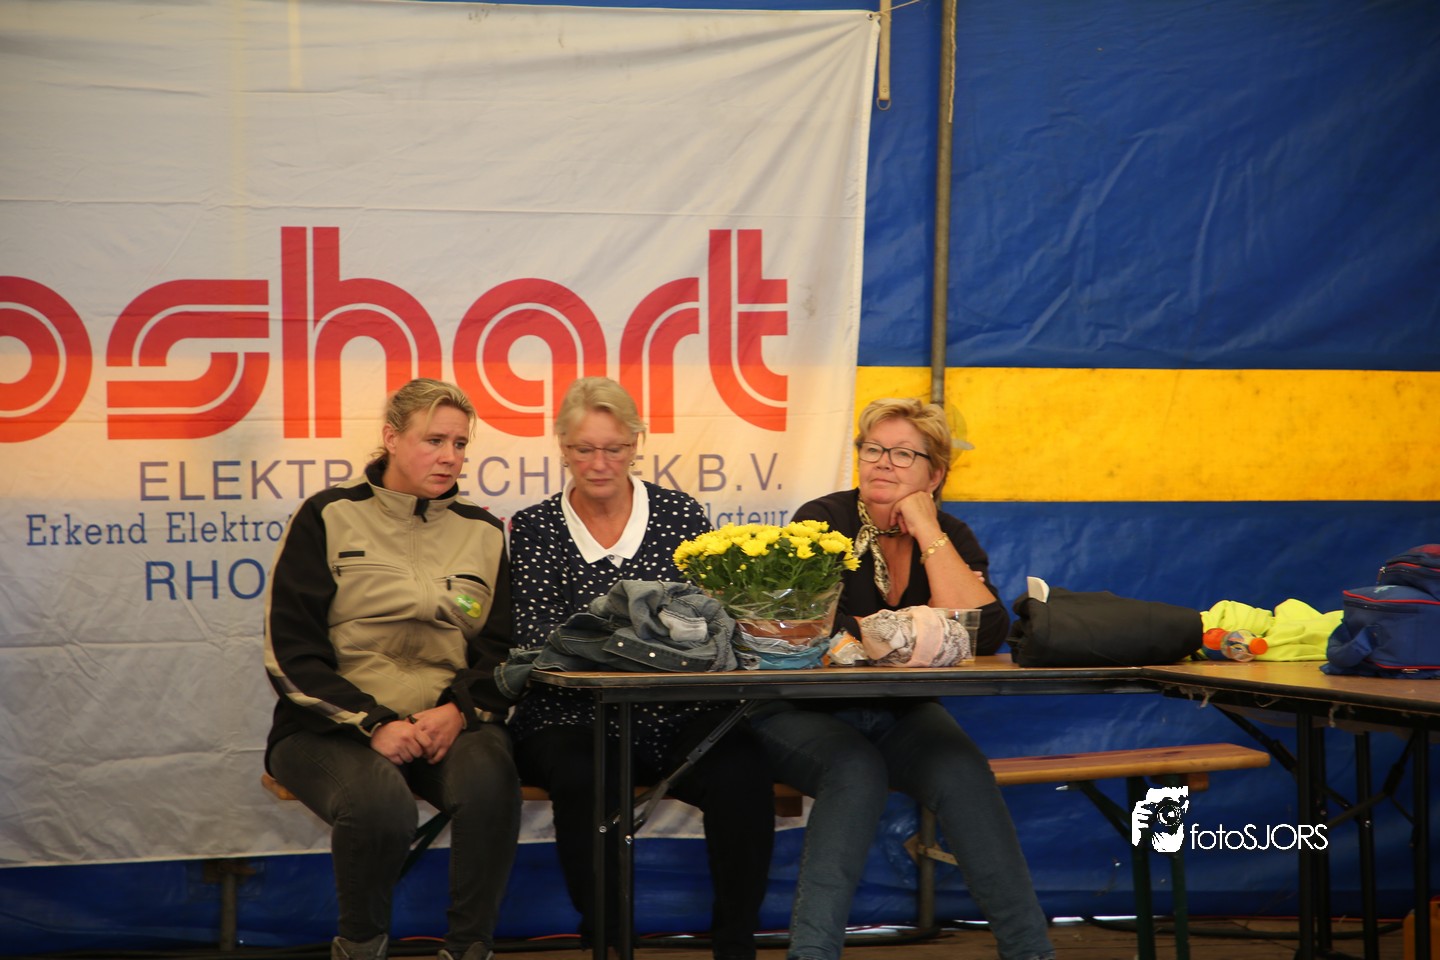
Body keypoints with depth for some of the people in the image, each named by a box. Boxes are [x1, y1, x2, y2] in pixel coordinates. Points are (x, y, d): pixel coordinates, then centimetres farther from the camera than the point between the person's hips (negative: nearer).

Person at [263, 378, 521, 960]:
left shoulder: (482, 533, 13)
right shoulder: (329, 519, 2)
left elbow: (502, 649, 8)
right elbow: (289, 652, -4)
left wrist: (459, 710, -13)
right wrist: (373, 723, -16)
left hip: (449, 725, 3)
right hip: (333, 728, -2)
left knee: (489, 780, -32)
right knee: (380, 804, -35)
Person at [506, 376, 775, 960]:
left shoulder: (681, 514, 10)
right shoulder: (533, 529, 7)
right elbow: (533, 640, -3)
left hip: (676, 715, 1)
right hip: (573, 720, -1)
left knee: (741, 772, -28)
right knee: (582, 779, -35)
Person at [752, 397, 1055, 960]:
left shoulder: (951, 539, 3)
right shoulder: (823, 522, -7)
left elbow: (984, 635, -15)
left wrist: (927, 534, -14)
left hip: (901, 717, 3)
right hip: (803, 716, -3)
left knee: (963, 771, -26)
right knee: (857, 770, -34)